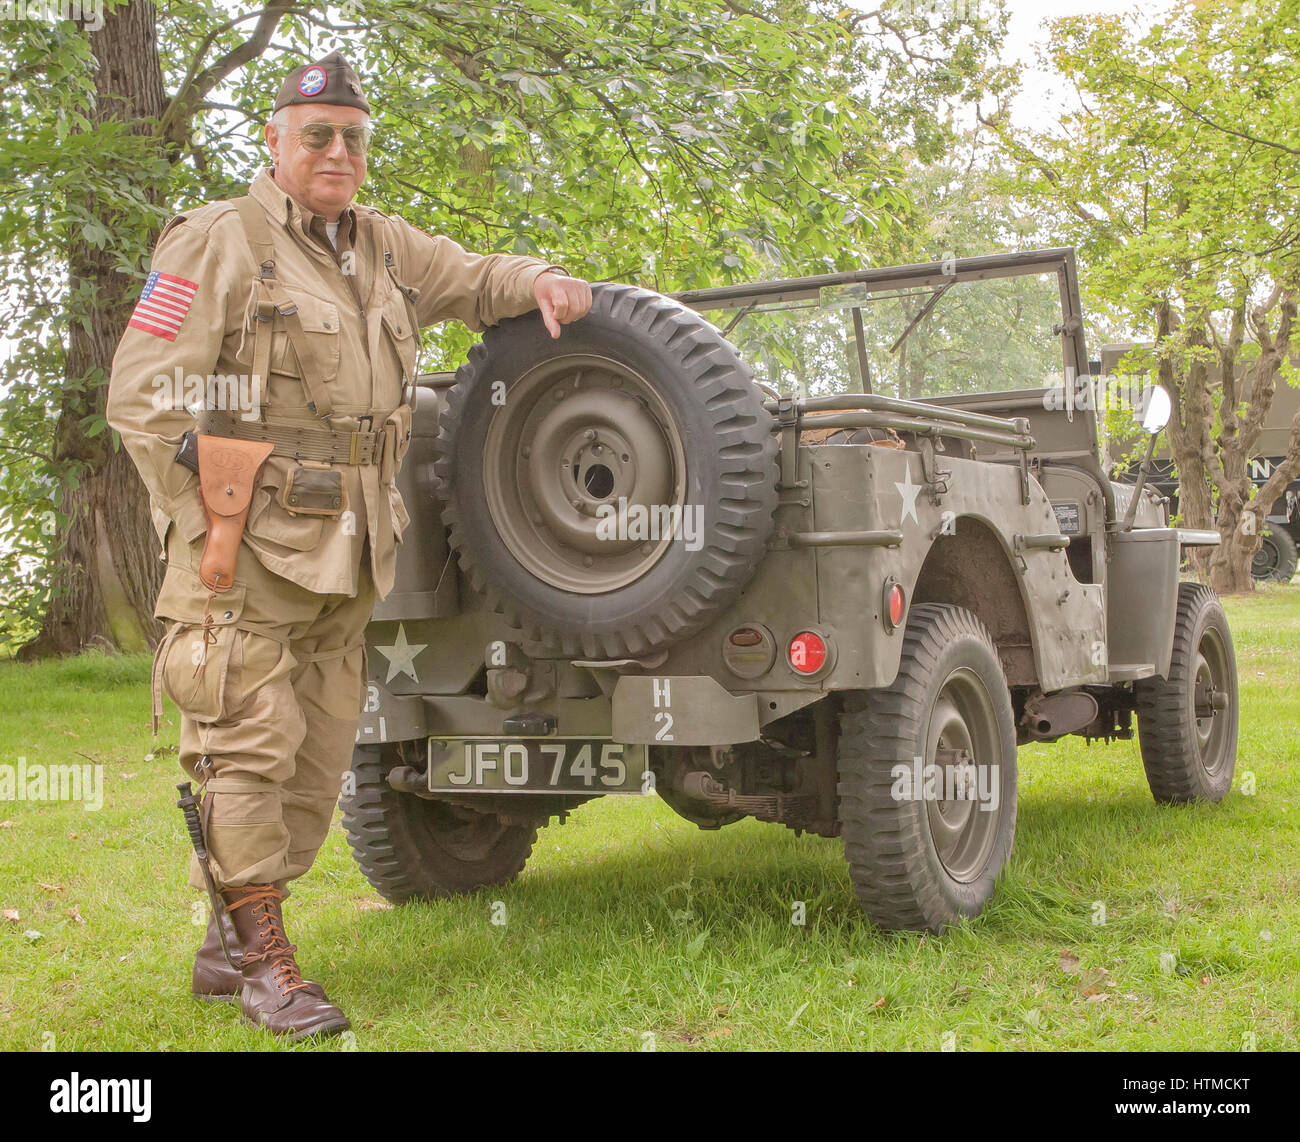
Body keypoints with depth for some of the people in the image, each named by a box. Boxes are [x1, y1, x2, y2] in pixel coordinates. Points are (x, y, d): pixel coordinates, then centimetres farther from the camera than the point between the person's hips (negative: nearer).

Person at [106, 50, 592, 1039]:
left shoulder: (385, 248, 16)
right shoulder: (218, 243, -4)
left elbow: (473, 279, 31)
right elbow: (143, 397, -8)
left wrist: (545, 284, 7)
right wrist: (205, 530, -13)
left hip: (344, 554, 7)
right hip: (244, 548, -7)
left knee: (318, 762, 10)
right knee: (251, 748, -5)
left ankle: (228, 944, 22)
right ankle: (265, 963, 4)